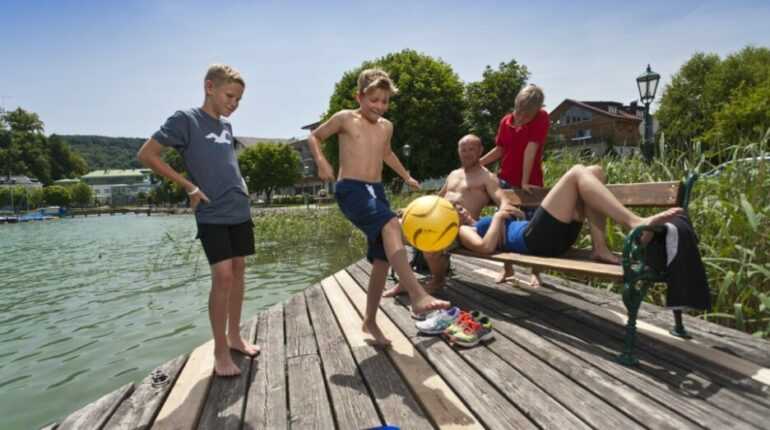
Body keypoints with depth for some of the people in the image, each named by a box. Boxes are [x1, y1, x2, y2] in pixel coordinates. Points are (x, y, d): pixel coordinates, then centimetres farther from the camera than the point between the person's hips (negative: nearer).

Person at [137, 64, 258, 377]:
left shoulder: (226, 125, 13)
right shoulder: (185, 119, -7)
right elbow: (146, 155, -9)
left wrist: (240, 185, 11)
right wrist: (188, 186, -11)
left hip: (239, 211, 7)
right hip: (212, 214, -7)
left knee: (238, 270, 9)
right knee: (223, 275, -12)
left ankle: (234, 336, 23)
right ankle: (220, 351, 1)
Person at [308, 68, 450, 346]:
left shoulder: (386, 126, 16)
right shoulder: (345, 118, 1)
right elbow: (314, 137, 11)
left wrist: (406, 177, 38)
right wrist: (321, 162, -7)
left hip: (377, 191, 7)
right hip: (351, 190, -6)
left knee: (382, 259, 3)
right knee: (391, 224, -34)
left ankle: (370, 321, 18)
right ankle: (417, 295, -41)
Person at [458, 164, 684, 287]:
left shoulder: (478, 225, 35)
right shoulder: (463, 230, 11)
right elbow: (486, 246, -11)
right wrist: (498, 217, -2)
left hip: (552, 236, 9)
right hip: (533, 238, -9)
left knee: (594, 171, -2)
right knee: (576, 173, -19)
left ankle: (599, 248, -12)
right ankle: (636, 224, -35)